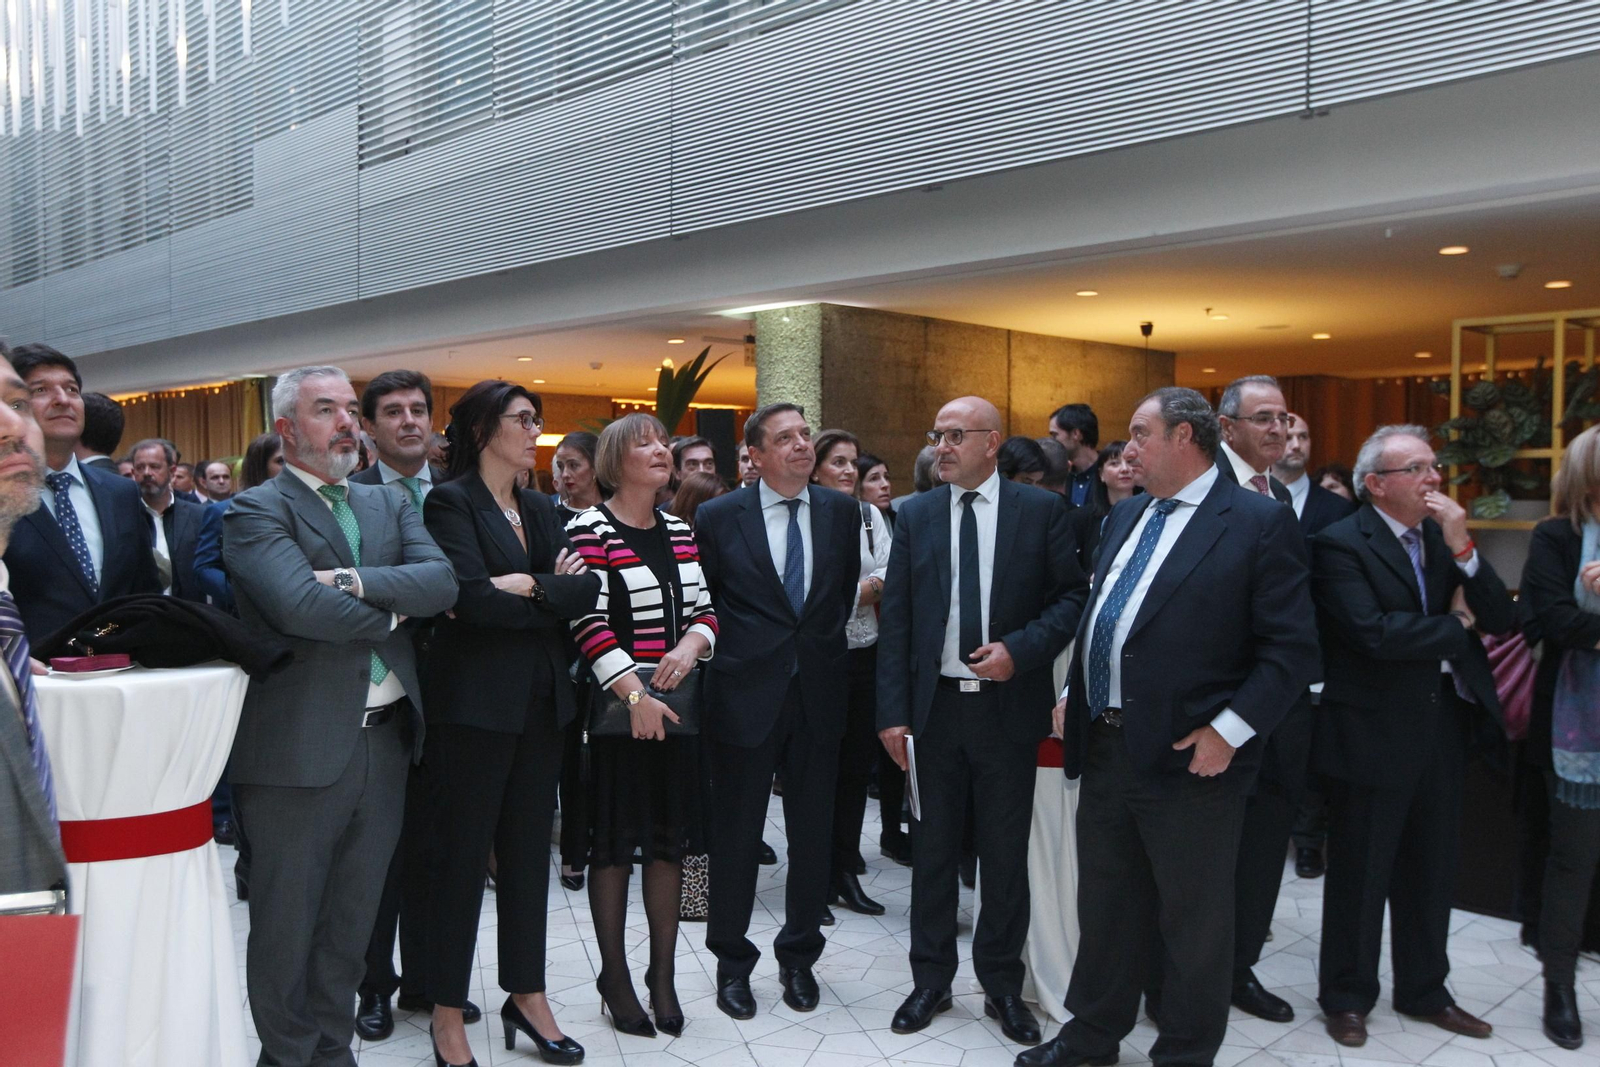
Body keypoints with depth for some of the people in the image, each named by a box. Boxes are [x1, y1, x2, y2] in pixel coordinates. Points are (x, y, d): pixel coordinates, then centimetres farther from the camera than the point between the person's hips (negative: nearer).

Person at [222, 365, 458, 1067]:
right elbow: (300, 603, -23)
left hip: (385, 738, 6)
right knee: (287, 923, 9)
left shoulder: (389, 505, 13)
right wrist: (394, 610, -9)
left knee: (352, 917, 17)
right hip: (298, 744, -5)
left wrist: (356, 580, -18)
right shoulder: (256, 510, -6)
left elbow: (443, 582, -4)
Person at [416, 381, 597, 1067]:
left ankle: (527, 997, 26)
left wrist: (524, 588, -13)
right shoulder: (452, 502, -7)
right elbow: (471, 597, -21)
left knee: (528, 850, 13)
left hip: (541, 702, 7)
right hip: (474, 702, -6)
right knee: (462, 855, 3)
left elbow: (585, 590, 1)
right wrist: (548, 593, -9)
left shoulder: (539, 508, 13)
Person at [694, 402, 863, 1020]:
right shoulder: (718, 517, -5)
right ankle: (732, 962, 24)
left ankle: (799, 956, 29)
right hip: (745, 696, -3)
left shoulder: (840, 511, 4)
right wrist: (734, 652, 4)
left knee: (813, 834, 12)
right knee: (736, 834, 7)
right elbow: (700, 601, 4)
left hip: (819, 695, 3)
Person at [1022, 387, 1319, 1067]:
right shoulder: (1125, 517, 13)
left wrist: (1229, 730, -18)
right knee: (1104, 904, 20)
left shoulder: (1259, 523, -10)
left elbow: (1292, 649, -13)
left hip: (1188, 757, -7)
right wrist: (1072, 693, 12)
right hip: (1106, 747, 7)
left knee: (1194, 922, 8)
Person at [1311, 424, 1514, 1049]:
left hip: (1442, 726, 7)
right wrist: (1456, 624, -10)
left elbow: (1502, 619, 1)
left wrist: (1462, 548, -13)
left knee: (1431, 870, 18)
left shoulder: (1445, 537, 7)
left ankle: (1423, 991, 35)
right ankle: (1346, 997, 24)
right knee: (1361, 873, 7)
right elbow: (1373, 633, -26)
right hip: (1373, 734, -6)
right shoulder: (1340, 544, -14)